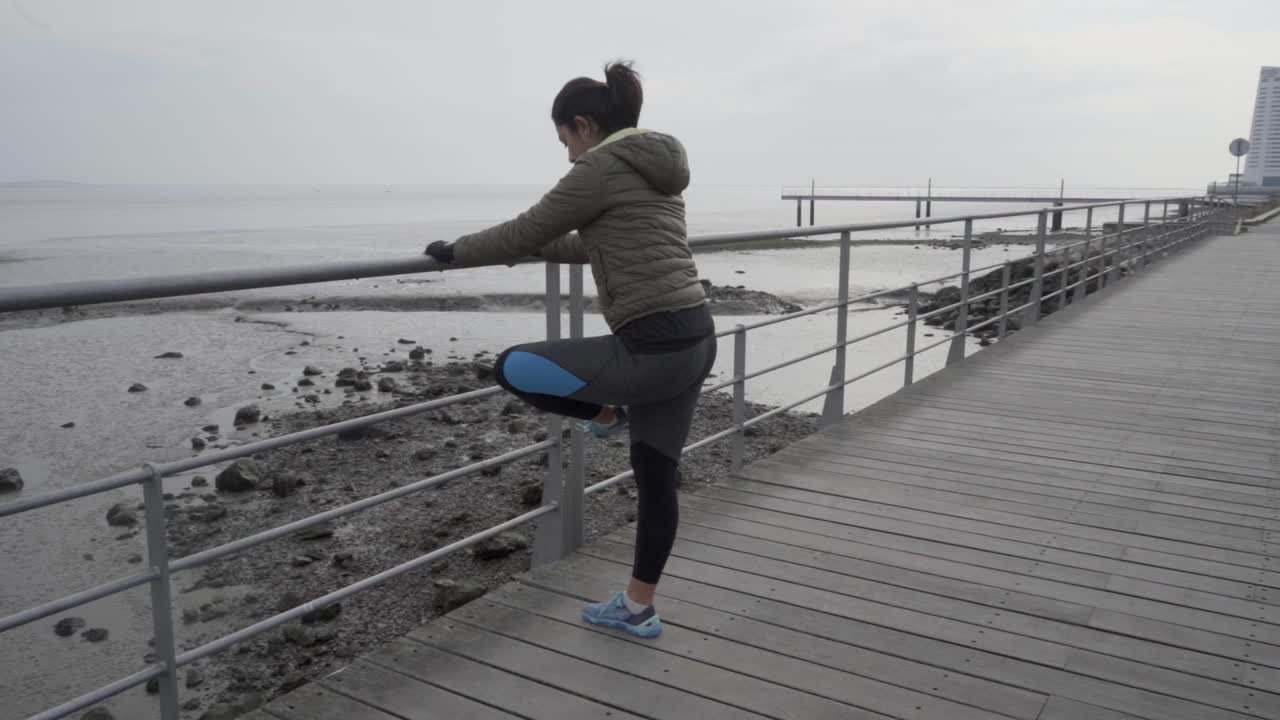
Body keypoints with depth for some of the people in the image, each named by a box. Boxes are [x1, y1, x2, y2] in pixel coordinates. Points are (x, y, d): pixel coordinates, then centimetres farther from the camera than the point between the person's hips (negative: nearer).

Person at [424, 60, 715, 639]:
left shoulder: (601, 168, -9)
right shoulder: (658, 167, 19)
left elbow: (525, 232, -4)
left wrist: (456, 252, 12)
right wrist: (538, 249, 38)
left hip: (653, 347, -10)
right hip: (695, 338, 10)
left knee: (512, 368, 2)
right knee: (656, 477, 17)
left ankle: (608, 415, 19)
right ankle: (638, 609, 28)